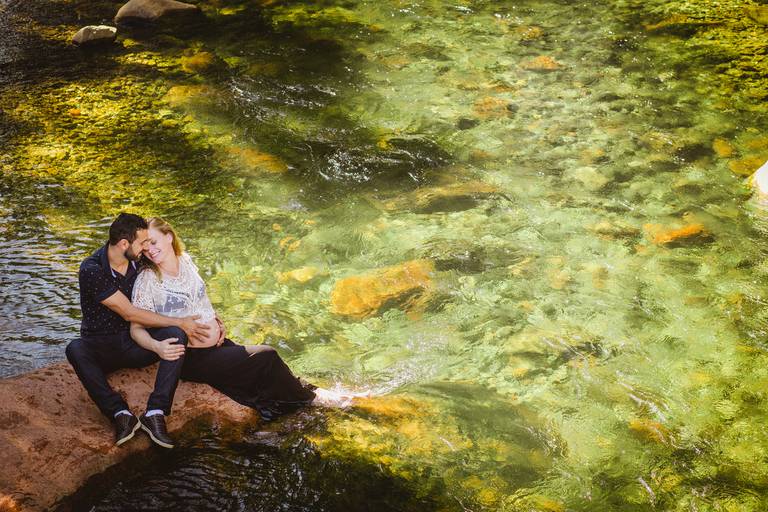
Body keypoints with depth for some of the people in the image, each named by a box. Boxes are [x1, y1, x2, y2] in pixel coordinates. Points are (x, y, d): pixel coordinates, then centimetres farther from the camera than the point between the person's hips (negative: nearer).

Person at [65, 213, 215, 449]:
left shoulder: (139, 262, 1)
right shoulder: (92, 270, -17)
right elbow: (129, 313, -18)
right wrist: (179, 322, -17)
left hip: (135, 344, 4)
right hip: (101, 347, -4)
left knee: (175, 336, -25)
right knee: (75, 349, -36)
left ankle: (155, 414, -34)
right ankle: (121, 414, -39)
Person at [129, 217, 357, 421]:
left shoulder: (185, 260, 4)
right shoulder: (146, 280, -14)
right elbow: (136, 328, -16)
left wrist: (216, 323, 7)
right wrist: (157, 346, -36)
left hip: (217, 343, 6)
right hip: (190, 358, -6)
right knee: (266, 358, -15)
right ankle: (309, 397, 7)